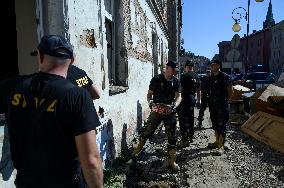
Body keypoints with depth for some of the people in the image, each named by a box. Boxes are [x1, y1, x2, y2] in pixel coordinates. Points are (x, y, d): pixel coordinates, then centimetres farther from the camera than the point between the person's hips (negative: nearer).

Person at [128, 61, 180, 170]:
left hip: (169, 111, 2)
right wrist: (150, 101, -19)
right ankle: (135, 154, 11)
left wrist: (174, 104, -17)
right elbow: (150, 93, 1)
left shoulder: (175, 81, 6)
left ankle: (171, 161, 17)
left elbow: (177, 95, 3)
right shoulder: (156, 79, -1)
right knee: (146, 132, -4)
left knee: (171, 137, 5)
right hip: (156, 110, -2)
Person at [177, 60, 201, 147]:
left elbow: (181, 88, -13)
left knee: (183, 119, -5)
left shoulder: (184, 75, -11)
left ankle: (185, 140, -7)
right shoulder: (196, 76, 10)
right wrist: (199, 100, 22)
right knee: (190, 118, 18)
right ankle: (190, 137, 30)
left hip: (186, 99, -8)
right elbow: (198, 90, 15)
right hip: (193, 99, 8)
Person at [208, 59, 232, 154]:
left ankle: (221, 146, 2)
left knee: (221, 125, -4)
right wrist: (211, 100, 13)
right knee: (215, 124, 15)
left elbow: (230, 91, -8)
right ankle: (217, 142, 28)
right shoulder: (211, 77, 11)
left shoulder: (224, 76, -10)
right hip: (213, 104, 7)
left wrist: (226, 99, -2)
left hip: (221, 105, -7)